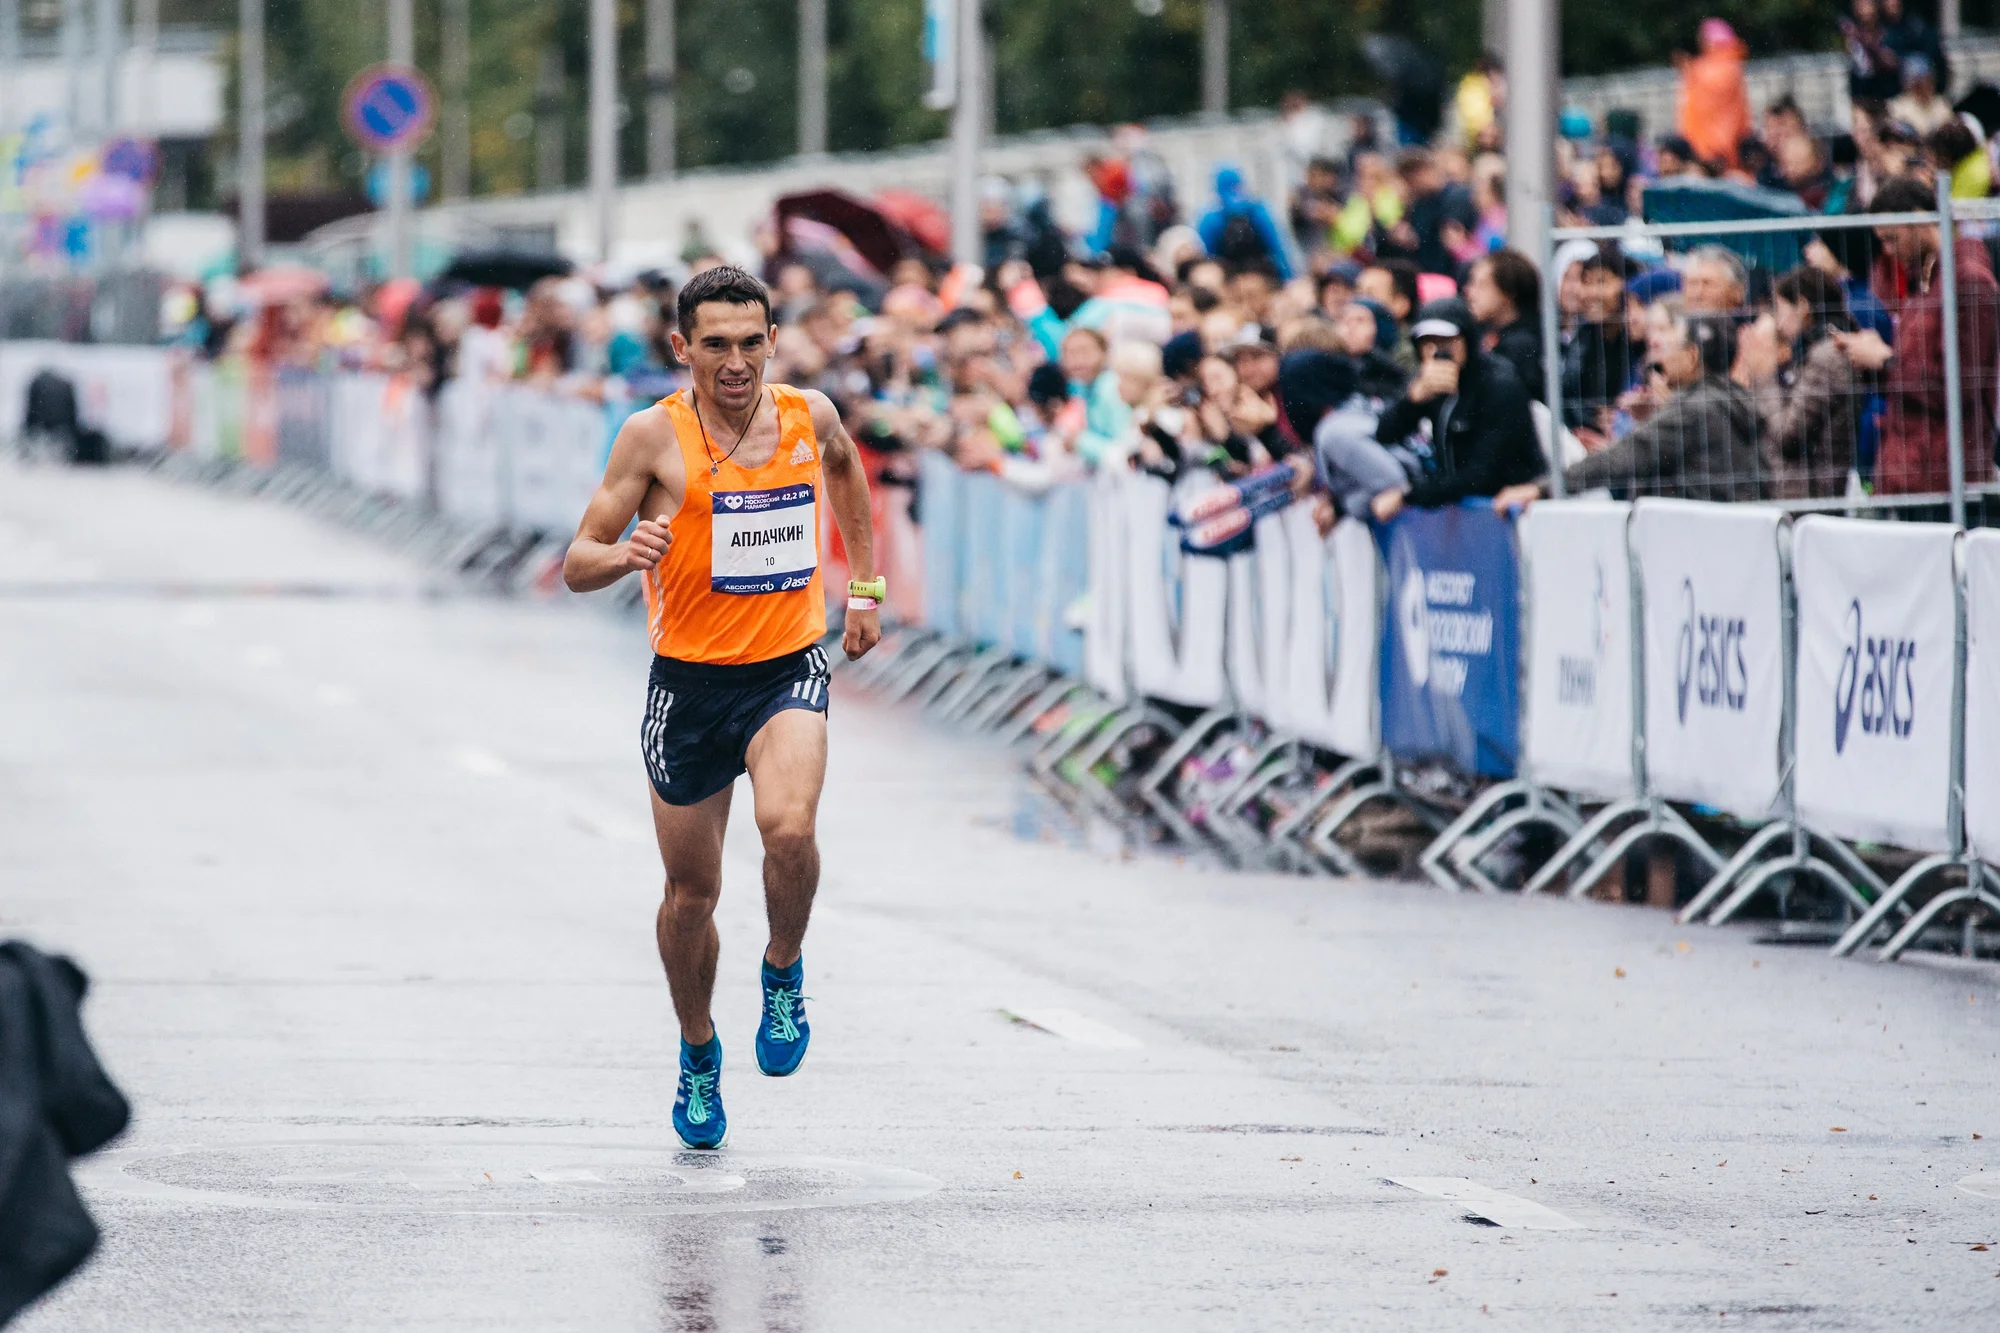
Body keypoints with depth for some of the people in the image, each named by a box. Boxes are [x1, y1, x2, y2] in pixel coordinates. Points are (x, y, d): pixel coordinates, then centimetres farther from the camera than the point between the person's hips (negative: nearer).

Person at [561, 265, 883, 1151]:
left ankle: (784, 977, 1)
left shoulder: (809, 416, -2)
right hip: (690, 680, 0)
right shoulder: (655, 436, -12)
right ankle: (698, 1053, 35)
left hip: (789, 669, 0)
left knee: (789, 828, -28)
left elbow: (843, 464, 24)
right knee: (692, 890, 9)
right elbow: (578, 566, -10)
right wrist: (626, 554, -33)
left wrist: (864, 583, 23)